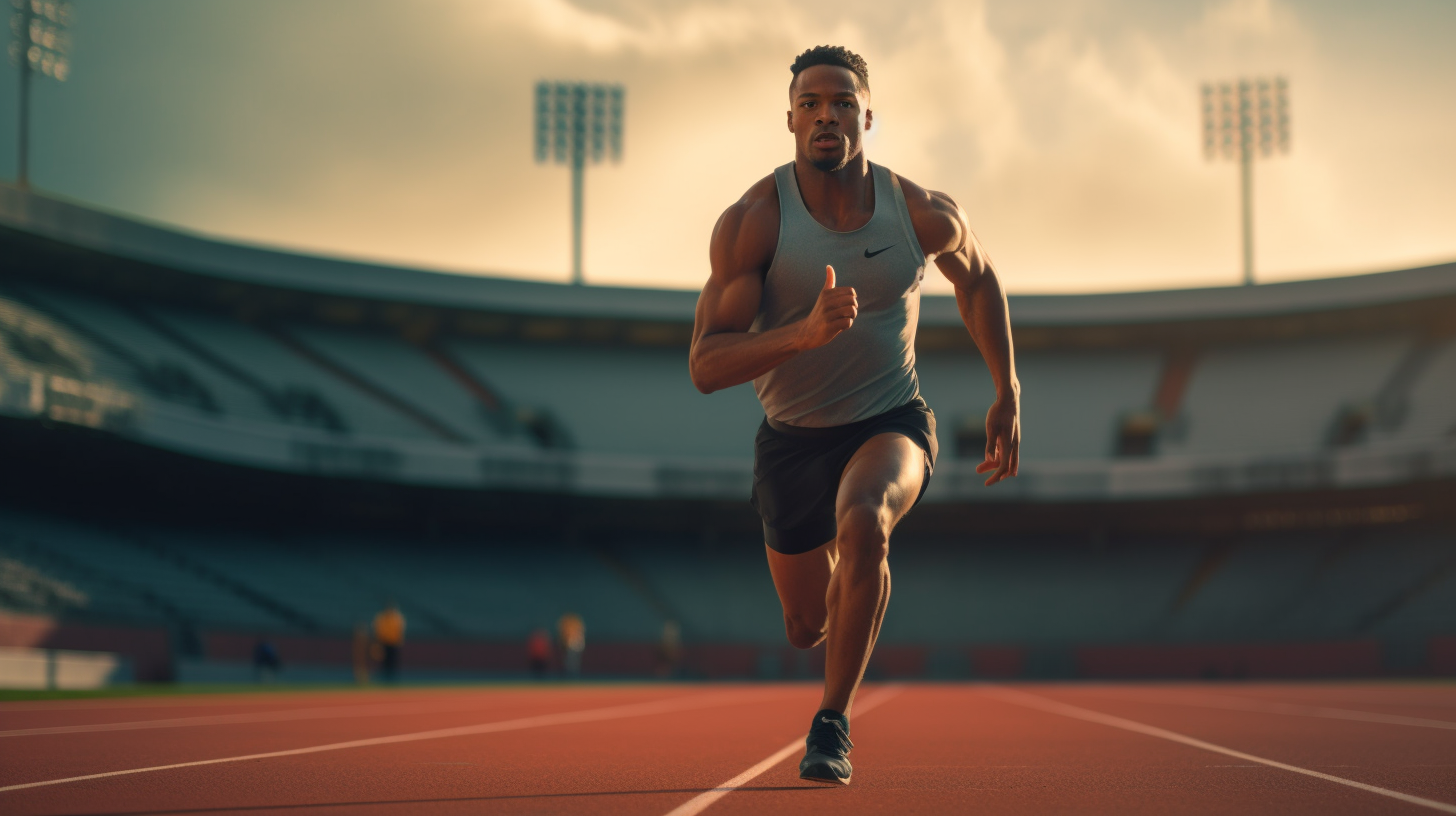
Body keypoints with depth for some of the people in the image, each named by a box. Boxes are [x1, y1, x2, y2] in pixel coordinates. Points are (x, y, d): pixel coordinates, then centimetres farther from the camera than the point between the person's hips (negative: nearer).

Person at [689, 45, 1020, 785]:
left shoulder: (926, 215, -12)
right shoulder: (751, 222, -19)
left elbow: (976, 278, 12)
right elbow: (705, 368, -24)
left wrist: (1008, 394, 11)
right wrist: (804, 333, -40)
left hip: (891, 422, -1)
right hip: (792, 438, 1)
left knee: (863, 522, -37)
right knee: (808, 628, 15)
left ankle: (831, 725, -20)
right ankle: (851, 584, 57)